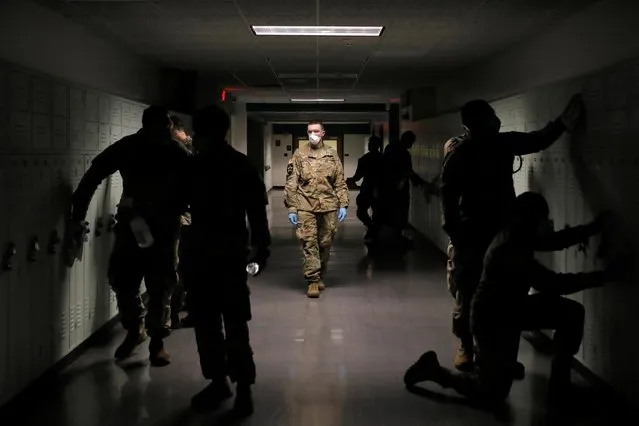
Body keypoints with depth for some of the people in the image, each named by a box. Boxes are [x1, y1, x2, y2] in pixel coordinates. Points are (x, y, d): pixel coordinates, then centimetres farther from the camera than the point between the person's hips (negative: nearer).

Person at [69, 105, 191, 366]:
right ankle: (134, 329, 24)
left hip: (163, 225, -2)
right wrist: (77, 215, -10)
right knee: (121, 279, 3)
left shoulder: (177, 153, -11)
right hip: (130, 221, 2)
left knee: (160, 285, 2)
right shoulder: (127, 148, -8)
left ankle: (157, 340, 14)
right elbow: (92, 177, -6)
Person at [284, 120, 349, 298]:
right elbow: (291, 184, 2)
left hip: (329, 206, 2)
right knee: (309, 243, -7)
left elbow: (340, 182, 9)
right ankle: (312, 281, -5)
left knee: (325, 243, 9)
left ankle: (320, 277, 24)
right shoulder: (299, 155, 4)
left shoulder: (332, 154, 9)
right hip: (306, 206, -2)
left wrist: (343, 204, 1)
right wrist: (291, 208, -3)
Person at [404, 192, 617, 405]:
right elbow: (552, 284, -36)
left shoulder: (518, 236, -5)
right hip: (492, 319, -9)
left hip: (512, 307, 9)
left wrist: (593, 228, -1)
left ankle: (560, 384, 10)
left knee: (572, 312, -1)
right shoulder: (510, 250, -33)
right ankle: (435, 370, 15)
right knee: (493, 392, -2)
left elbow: (555, 241, 10)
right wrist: (600, 277, -32)